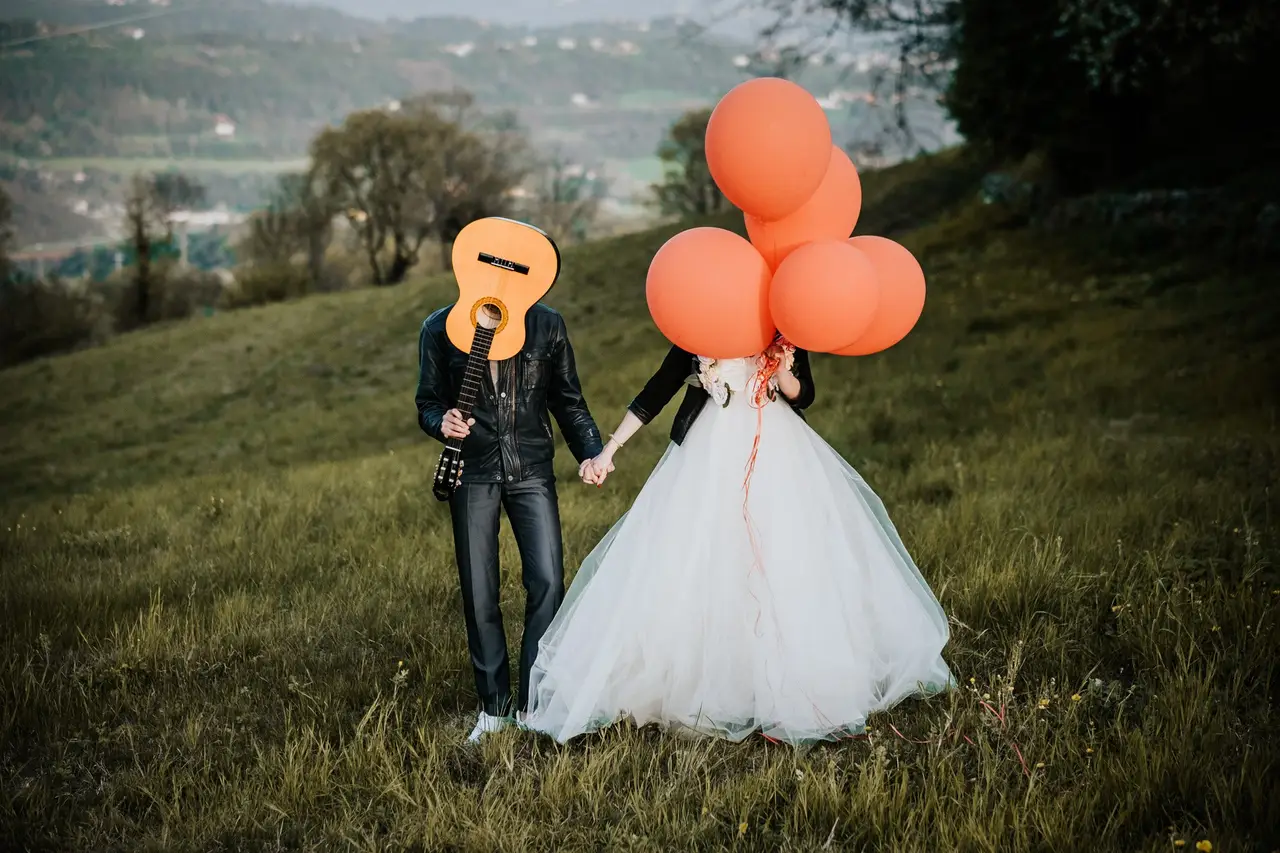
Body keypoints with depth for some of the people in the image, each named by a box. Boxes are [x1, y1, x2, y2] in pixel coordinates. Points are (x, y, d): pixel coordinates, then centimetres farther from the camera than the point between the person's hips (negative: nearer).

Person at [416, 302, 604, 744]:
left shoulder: (547, 325, 3)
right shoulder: (440, 330, 0)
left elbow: (569, 401, 9)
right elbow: (428, 402, 5)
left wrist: (590, 452, -4)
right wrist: (442, 422, -19)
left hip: (531, 471, 1)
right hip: (473, 474, 0)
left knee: (547, 583, -10)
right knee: (479, 595, 3)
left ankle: (533, 703, 3)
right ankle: (495, 708, 16)